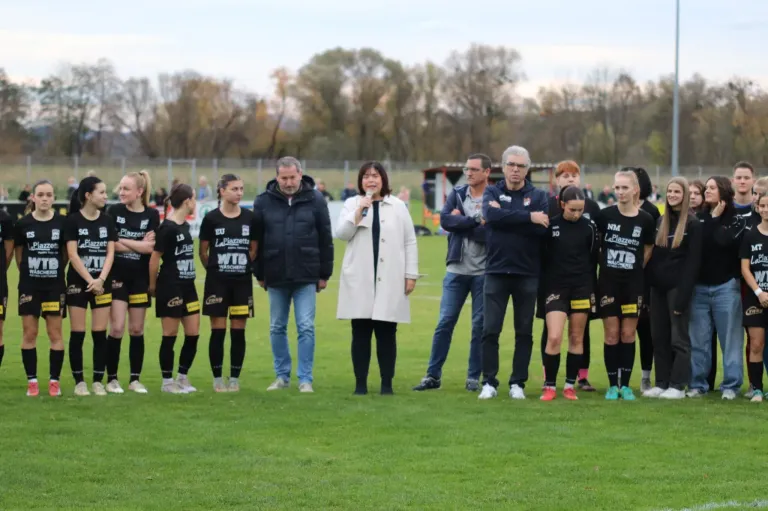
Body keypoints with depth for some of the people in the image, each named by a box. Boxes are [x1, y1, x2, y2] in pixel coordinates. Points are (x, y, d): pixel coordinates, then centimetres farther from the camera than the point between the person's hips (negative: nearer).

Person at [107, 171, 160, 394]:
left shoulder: (152, 215, 0)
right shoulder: (114, 211, -1)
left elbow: (151, 248, -10)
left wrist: (121, 241, -12)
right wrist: (139, 245, -9)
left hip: (140, 279, 1)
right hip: (117, 277, -1)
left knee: (137, 330, 7)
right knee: (117, 328, -7)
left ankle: (135, 379, 15)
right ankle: (112, 378, 3)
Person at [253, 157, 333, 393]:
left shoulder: (315, 200, -1)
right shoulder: (264, 202, 1)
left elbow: (325, 239, 2)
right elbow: (256, 241, 6)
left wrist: (325, 274, 1)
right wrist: (260, 274, 5)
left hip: (306, 277, -2)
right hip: (276, 277, 2)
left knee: (306, 328, -3)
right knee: (277, 328, 9)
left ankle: (305, 378, 2)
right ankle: (282, 376, 20)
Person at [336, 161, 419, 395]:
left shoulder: (397, 207, 7)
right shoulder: (352, 204, 8)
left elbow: (409, 242, 7)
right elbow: (341, 233, -4)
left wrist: (411, 275, 1)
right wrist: (359, 212, -14)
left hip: (389, 281, 0)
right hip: (360, 280, 0)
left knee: (386, 333, 2)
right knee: (361, 333, 2)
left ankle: (387, 384, 7)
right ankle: (360, 383, 7)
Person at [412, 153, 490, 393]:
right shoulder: (457, 194, 6)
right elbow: (444, 220, -10)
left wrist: (460, 221, -12)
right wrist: (475, 221, -15)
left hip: (483, 272, -3)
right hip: (456, 270, 3)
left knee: (480, 325, 4)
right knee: (445, 322, 3)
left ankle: (474, 377, 14)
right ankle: (433, 375, 8)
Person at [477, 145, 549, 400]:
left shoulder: (538, 196, 5)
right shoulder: (492, 192, 7)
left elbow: (543, 228, -12)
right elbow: (491, 215, -16)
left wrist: (506, 218, -14)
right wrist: (528, 217, -17)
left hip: (527, 273, 0)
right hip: (496, 271, 0)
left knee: (524, 332, 5)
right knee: (490, 330, -2)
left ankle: (518, 383, 11)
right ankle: (489, 382, 5)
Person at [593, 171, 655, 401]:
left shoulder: (645, 220, -3)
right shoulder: (604, 215, -5)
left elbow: (648, 250, 11)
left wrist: (635, 268, 6)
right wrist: (605, 263, 7)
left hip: (633, 284, 1)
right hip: (608, 283, -1)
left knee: (628, 335, 4)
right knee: (612, 335, 1)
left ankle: (626, 385, 11)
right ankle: (613, 385, 7)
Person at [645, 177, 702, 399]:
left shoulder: (693, 224, -5)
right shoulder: (660, 221, 14)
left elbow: (693, 261, -10)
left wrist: (683, 294, -16)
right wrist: (648, 284, 5)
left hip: (677, 287, -6)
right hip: (658, 287, 6)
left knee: (679, 337, -2)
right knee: (659, 337, 8)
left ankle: (678, 386, 1)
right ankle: (662, 383, 14)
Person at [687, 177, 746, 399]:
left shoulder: (736, 220, 2)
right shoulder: (699, 219, 11)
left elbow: (724, 241, -16)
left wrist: (715, 219, -8)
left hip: (726, 287, -3)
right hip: (699, 287, 3)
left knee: (730, 339, -1)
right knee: (698, 339, 5)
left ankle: (730, 386, 4)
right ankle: (697, 384, 13)